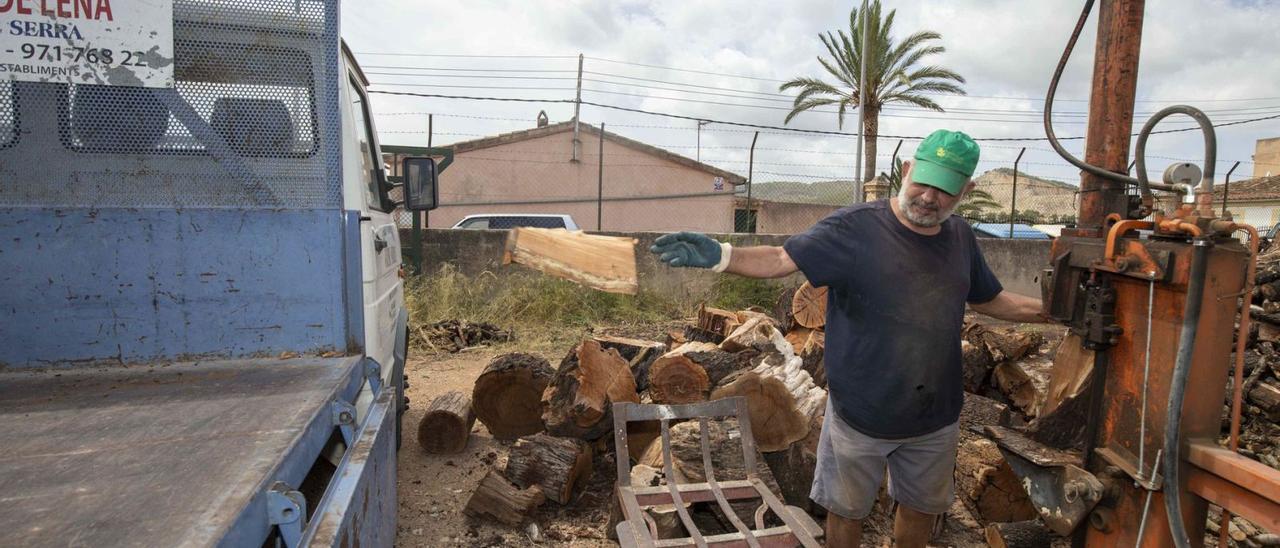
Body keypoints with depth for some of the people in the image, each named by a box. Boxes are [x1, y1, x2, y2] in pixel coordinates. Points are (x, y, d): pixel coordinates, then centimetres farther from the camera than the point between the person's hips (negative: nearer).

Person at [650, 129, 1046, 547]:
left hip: (936, 417, 5)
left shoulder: (961, 238, 1)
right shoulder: (855, 228, -18)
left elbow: (990, 301, 16)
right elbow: (781, 259, -23)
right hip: (860, 414, -4)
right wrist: (718, 256, -39)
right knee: (847, 511, 16)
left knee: (922, 508, 25)